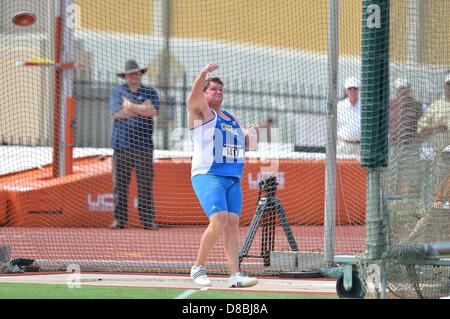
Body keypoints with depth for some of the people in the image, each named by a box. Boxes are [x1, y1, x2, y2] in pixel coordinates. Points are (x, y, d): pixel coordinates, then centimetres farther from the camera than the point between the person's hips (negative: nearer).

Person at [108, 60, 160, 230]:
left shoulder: (150, 92, 11)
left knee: (145, 184, -1)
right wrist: (142, 109, -3)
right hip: (122, 144, 0)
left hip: (143, 146, 0)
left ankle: (148, 219, 2)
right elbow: (117, 113, -7)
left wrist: (130, 106, -5)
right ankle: (119, 219, 4)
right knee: (120, 184, -1)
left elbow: (153, 111, -8)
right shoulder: (118, 92, 10)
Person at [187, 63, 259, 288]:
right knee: (219, 220, -20)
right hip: (207, 176, -7)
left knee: (232, 224, -4)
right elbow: (194, 95, -16)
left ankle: (235, 275, -9)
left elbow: (247, 144, 31)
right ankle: (198, 268, -7)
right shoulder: (201, 112, 4)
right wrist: (204, 73, -27)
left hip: (233, 179, 7)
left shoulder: (232, 119, 24)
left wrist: (251, 134, 10)